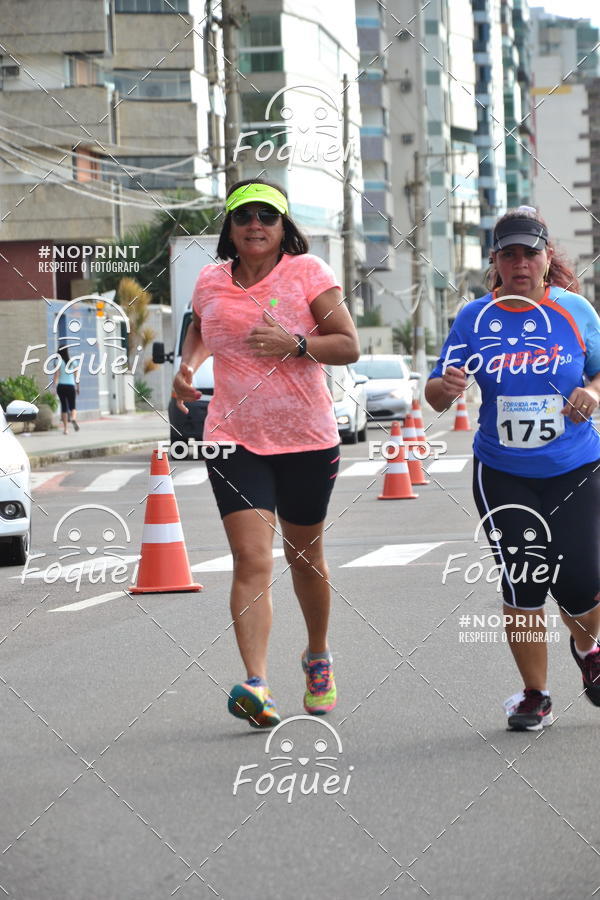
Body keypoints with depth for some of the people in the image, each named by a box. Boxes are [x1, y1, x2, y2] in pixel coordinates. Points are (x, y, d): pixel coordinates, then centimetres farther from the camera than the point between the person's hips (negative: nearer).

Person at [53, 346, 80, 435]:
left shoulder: (59, 362, -2)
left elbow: (56, 375, -11)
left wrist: (55, 386, -12)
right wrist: (78, 387, 17)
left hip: (61, 386, -2)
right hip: (71, 386, 2)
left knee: (64, 406, 7)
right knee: (72, 406, 8)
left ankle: (65, 428, 5)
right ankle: (74, 418, -26)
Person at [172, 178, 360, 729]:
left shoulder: (306, 271, -4)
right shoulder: (211, 281, 6)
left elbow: (349, 346, -6)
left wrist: (295, 343, -22)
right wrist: (188, 365, 8)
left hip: (307, 436, -1)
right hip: (234, 436, 1)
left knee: (305, 558, 15)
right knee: (252, 560, -14)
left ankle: (318, 659, 40)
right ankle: (256, 686, -23)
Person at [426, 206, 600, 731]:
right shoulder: (475, 318, 2)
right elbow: (437, 396, 4)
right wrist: (445, 387, -19)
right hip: (502, 475, 0)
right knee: (523, 583, -6)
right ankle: (535, 696, 11)